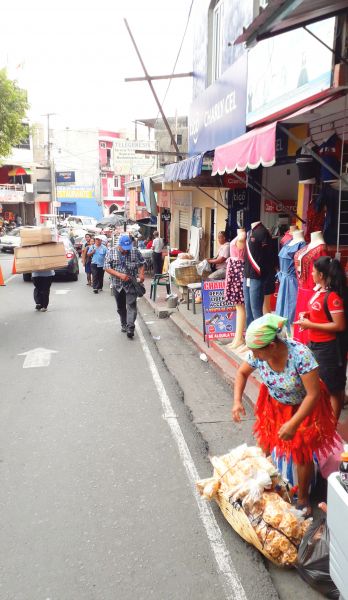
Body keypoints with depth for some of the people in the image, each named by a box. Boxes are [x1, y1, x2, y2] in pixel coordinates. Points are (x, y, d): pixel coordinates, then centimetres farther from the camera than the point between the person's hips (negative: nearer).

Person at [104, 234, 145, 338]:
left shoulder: (135, 251, -3)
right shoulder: (111, 252, -5)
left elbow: (142, 263, 9)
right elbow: (107, 268, -9)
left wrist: (141, 274, -10)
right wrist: (120, 275, -20)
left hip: (131, 284, -2)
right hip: (117, 285, 2)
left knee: (131, 305, -13)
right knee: (120, 307, 13)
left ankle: (130, 327, -16)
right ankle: (124, 325, 29)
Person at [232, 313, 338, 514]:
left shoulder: (301, 355, -39)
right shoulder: (258, 354, -24)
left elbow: (313, 394, -33)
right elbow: (242, 372, -2)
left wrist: (293, 424, -35)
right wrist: (237, 401, -14)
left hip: (304, 407, -4)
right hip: (274, 404, 4)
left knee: (302, 455, 7)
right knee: (264, 444, 15)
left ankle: (303, 498, 31)